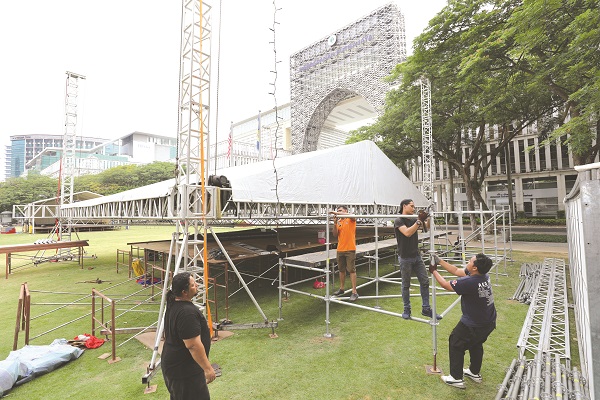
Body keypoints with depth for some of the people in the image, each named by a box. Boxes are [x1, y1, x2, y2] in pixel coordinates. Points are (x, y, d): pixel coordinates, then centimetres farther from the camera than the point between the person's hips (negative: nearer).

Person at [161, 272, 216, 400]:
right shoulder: (187, 312, -29)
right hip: (184, 370, -10)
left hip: (172, 364, 10)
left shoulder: (173, 304, 2)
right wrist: (208, 368, -19)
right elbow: (193, 345, -28)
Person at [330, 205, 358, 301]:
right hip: (340, 249, 5)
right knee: (341, 270, 15)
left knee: (351, 270, -2)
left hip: (350, 249, -5)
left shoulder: (351, 219, -2)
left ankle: (354, 292, 3)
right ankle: (341, 288, 29)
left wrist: (337, 213, -26)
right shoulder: (338, 222, 10)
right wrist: (335, 223, -9)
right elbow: (335, 235, 4)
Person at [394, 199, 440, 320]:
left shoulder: (413, 220, 8)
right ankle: (407, 310, 20)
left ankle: (426, 309, 17)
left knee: (425, 281, 5)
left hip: (416, 256, 6)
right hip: (405, 258, -6)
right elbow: (407, 233, -26)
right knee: (406, 285, 6)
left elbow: (427, 226, 10)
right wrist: (419, 221, -28)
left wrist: (428, 219, -9)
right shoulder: (399, 221, -11)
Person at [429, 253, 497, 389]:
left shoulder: (469, 282, -33)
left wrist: (434, 271, -3)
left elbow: (446, 285, -17)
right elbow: (456, 271, 2)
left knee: (455, 344, 12)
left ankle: (456, 378, 23)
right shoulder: (483, 276, -8)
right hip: (489, 322, 8)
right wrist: (439, 261, 3)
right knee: (476, 344, 29)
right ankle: (475, 373, 47)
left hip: (473, 326, -8)